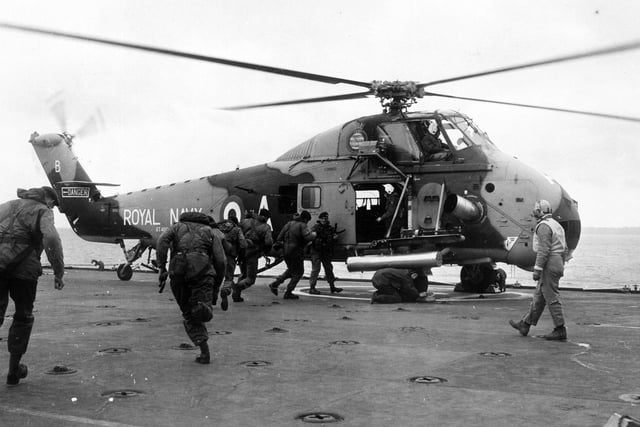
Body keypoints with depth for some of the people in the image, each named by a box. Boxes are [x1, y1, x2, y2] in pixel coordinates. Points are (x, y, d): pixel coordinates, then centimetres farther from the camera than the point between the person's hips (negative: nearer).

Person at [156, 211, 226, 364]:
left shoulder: (178, 226, 27)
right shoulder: (210, 231, 26)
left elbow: (162, 241, 2)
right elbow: (220, 260, 11)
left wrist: (162, 267, -2)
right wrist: (218, 283, 19)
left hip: (178, 270, 1)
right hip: (202, 270, -1)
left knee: (188, 314, 13)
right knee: (204, 313, -2)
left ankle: (204, 352, 7)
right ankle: (201, 308, -36)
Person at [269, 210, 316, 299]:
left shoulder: (289, 224, 11)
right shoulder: (302, 225, -10)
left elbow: (279, 237, 11)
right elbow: (308, 237, -24)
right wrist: (313, 234, -4)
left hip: (285, 250, 7)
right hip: (296, 252, -7)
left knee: (291, 270, 25)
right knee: (298, 272, 9)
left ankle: (275, 284, 15)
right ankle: (288, 293, 7)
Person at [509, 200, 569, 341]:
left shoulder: (544, 226, -13)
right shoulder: (556, 225, 18)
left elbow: (544, 250, -21)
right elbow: (564, 249, 20)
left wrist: (537, 269, -21)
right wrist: (560, 267, 24)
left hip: (548, 265, -10)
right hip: (557, 264, 10)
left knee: (552, 298, -6)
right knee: (539, 296, 13)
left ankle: (560, 330, -3)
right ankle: (525, 324, 20)